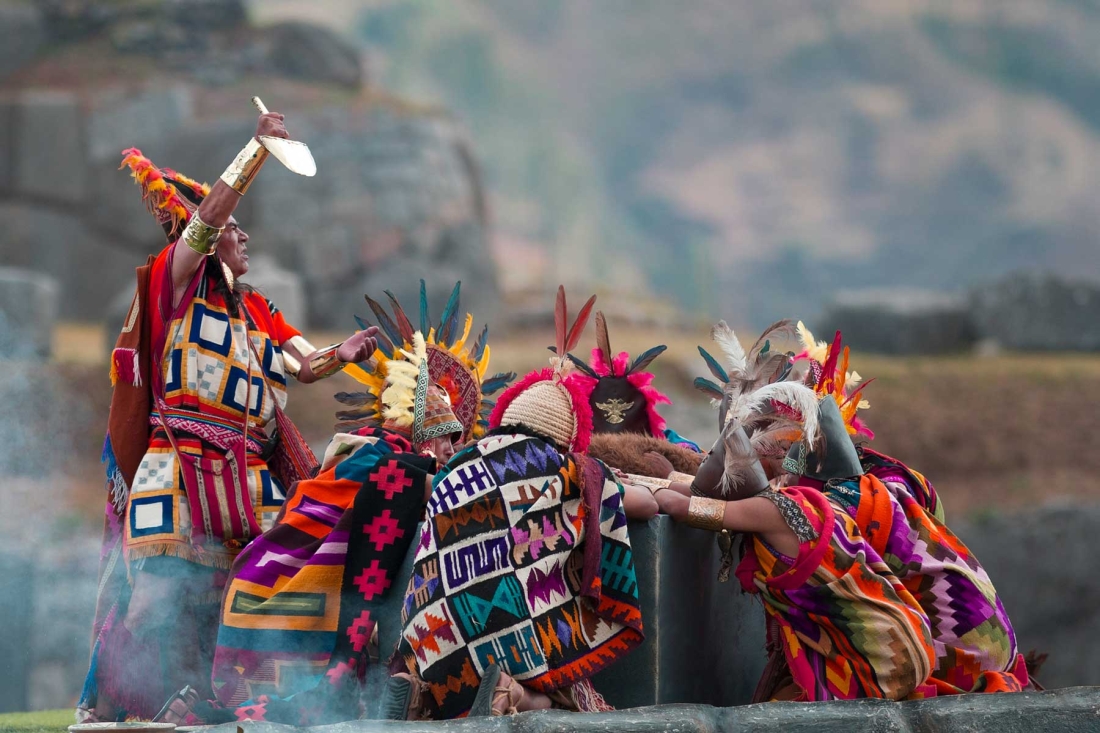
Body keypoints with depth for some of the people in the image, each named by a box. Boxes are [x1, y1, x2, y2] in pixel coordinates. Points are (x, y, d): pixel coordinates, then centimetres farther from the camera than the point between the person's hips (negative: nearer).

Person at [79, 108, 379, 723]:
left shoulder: (258, 311, 22)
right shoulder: (178, 286, 4)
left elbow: (305, 365, 15)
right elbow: (207, 215, -10)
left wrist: (342, 356, -6)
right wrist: (259, 147, -8)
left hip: (250, 478, 6)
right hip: (182, 472, -6)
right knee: (163, 593, -14)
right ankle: (103, 706, -8)